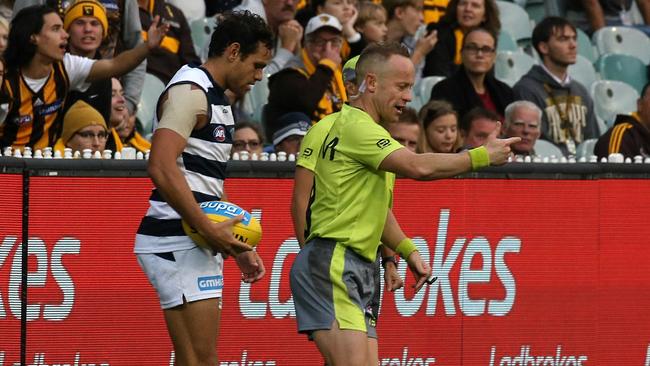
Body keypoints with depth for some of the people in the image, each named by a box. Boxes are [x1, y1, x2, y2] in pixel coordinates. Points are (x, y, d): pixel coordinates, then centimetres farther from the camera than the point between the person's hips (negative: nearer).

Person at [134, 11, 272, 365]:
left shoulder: (215, 98, 21)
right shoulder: (190, 91, -11)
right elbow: (161, 168, -23)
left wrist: (239, 246, 26)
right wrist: (210, 229, -23)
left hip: (198, 245, 10)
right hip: (178, 243, -10)